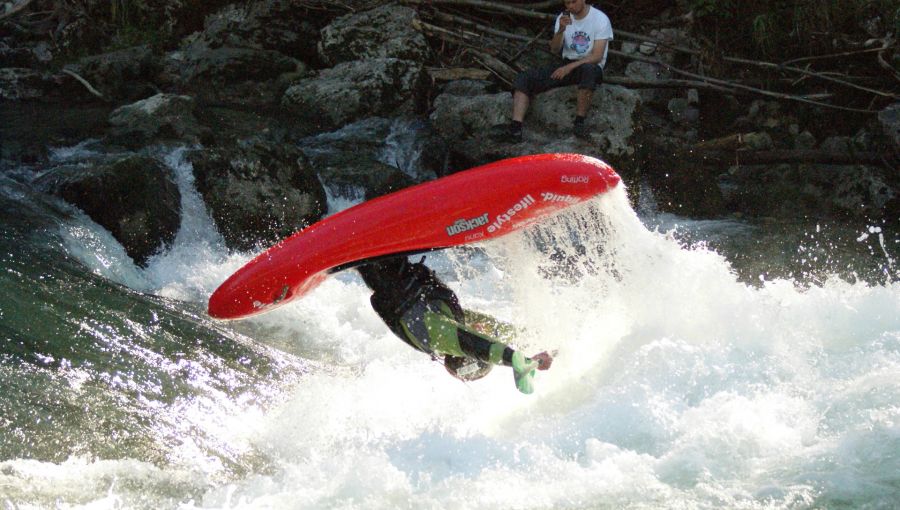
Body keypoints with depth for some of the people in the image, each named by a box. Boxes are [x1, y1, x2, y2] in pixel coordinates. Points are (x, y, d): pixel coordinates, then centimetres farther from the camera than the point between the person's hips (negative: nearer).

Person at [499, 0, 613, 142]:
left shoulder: (600, 19, -9)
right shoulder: (563, 18, 7)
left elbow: (597, 56, -15)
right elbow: (554, 49, -2)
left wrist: (569, 67, -23)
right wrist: (561, 30, -21)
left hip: (590, 65, -5)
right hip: (566, 64, 5)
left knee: (588, 70, -43)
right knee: (525, 78, -14)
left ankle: (579, 122, -34)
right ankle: (515, 128, -31)